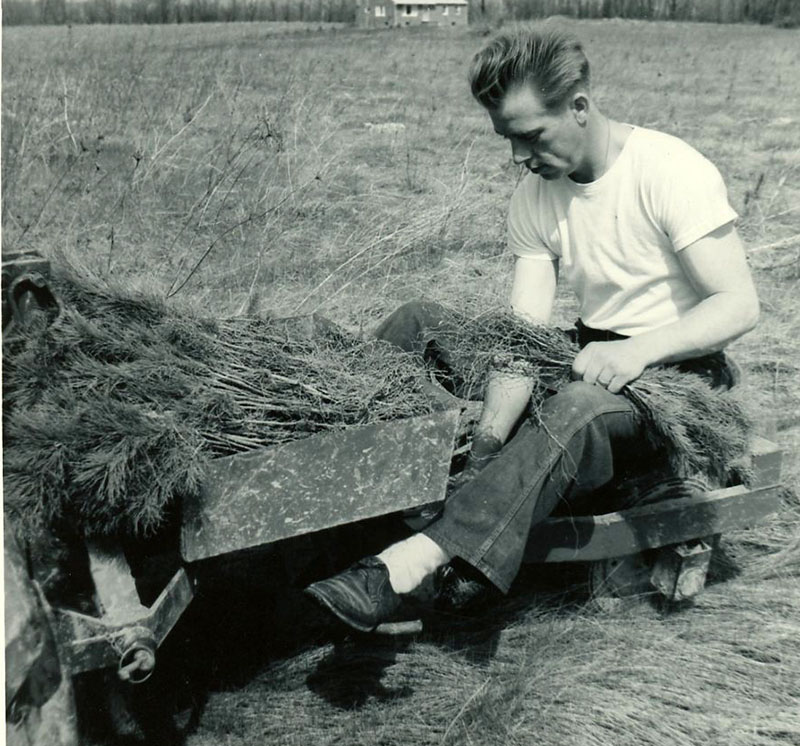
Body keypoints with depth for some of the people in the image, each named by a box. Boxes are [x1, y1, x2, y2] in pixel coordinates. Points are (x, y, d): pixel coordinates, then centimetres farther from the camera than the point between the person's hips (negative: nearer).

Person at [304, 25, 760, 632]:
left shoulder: (671, 171, -15)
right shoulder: (534, 199, 0)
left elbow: (740, 306, -18)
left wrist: (638, 351, -33)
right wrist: (493, 426, -25)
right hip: (595, 356, 6)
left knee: (576, 406, -42)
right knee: (418, 324, -6)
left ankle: (402, 569, -50)